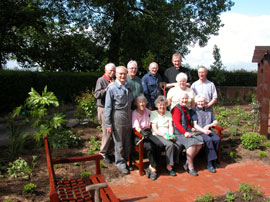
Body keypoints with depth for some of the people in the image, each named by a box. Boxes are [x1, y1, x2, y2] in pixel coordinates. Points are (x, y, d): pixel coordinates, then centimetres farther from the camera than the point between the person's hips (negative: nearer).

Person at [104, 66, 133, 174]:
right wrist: (108, 124, -12)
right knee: (119, 142, 4)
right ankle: (120, 163, 21)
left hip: (128, 117, 6)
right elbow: (108, 108, -10)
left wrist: (132, 117, 12)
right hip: (118, 117, -6)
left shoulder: (128, 87, 7)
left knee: (127, 142, 15)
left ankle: (126, 160, 32)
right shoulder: (112, 89, -11)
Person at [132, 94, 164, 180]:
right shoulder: (134, 113, -2)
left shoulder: (147, 111, 13)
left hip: (148, 133, 5)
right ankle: (154, 168, -16)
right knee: (149, 146, -33)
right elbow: (136, 126, -18)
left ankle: (151, 167, -15)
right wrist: (142, 132, -37)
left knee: (160, 145, -23)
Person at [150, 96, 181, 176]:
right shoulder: (153, 113, 6)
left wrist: (171, 135, -10)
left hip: (168, 135, 4)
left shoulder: (168, 113, 20)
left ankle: (173, 163, -9)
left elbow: (170, 126, 10)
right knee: (170, 144, -32)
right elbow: (154, 129, -2)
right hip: (158, 135, -4)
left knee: (178, 145, -26)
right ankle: (169, 167, -20)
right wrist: (163, 135, -17)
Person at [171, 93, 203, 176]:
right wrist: (185, 132, -24)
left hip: (188, 131, 8)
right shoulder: (176, 109, -3)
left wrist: (191, 128, 10)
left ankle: (187, 163, -6)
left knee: (200, 142, -16)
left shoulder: (186, 109, 23)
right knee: (192, 142, -30)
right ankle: (190, 167, -19)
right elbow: (177, 123, -14)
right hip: (179, 133, -8)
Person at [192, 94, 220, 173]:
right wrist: (203, 131, -18)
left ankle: (212, 161, -17)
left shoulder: (209, 111, 24)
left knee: (217, 139, -27)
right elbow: (195, 125, -2)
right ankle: (210, 163, -27)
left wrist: (208, 125, -5)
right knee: (208, 140, -33)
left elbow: (215, 122, 15)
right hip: (199, 131, -4)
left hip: (208, 130, 4)